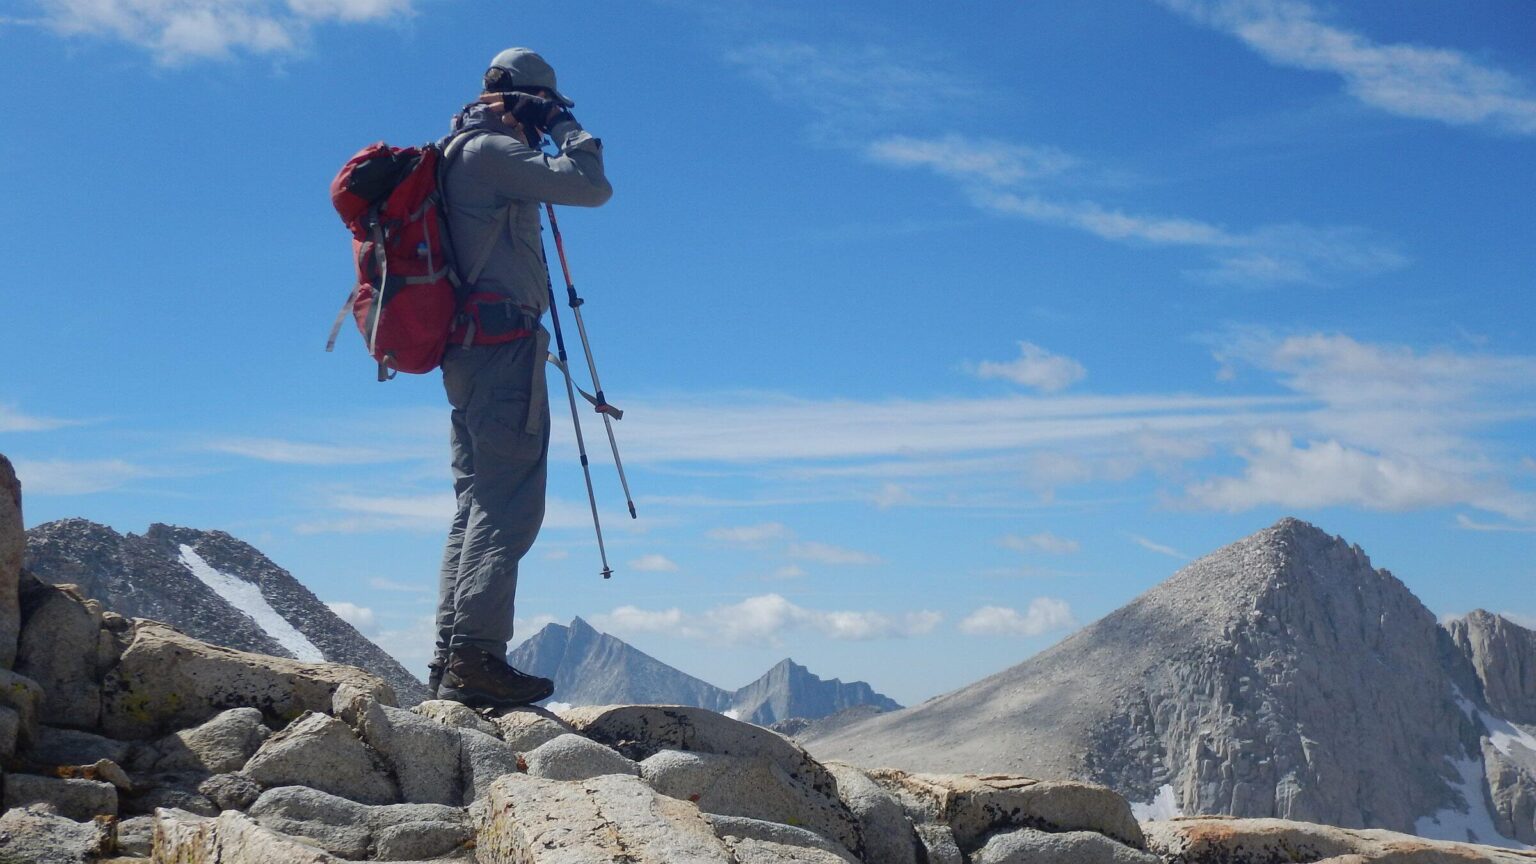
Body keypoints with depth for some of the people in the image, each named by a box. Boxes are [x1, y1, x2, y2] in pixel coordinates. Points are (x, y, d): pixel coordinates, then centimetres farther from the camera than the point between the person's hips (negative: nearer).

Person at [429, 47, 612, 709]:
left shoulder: (461, 155, 24)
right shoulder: (490, 150, -6)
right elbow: (591, 187, -12)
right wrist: (568, 127, 1)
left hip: (468, 349, 10)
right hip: (502, 340, -10)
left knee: (478, 502, 9)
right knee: (506, 503, -14)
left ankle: (451, 660, 6)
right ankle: (475, 659, -20)